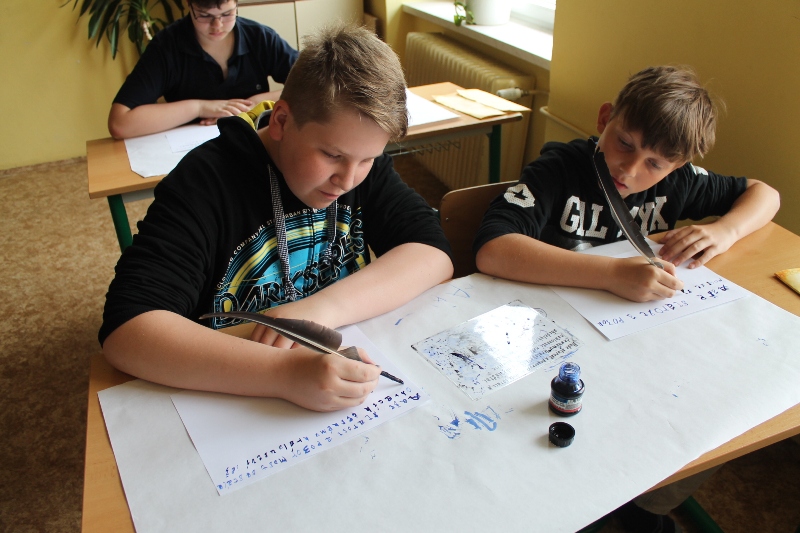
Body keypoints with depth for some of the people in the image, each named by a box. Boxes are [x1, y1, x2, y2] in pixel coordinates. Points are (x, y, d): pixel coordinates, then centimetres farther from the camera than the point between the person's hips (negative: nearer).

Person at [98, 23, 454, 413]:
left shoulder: (361, 157, -3)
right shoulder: (205, 183, -17)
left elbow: (433, 253, -12)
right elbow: (124, 331, -25)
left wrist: (322, 307, -26)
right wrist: (283, 373, -38)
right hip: (235, 404, -2)